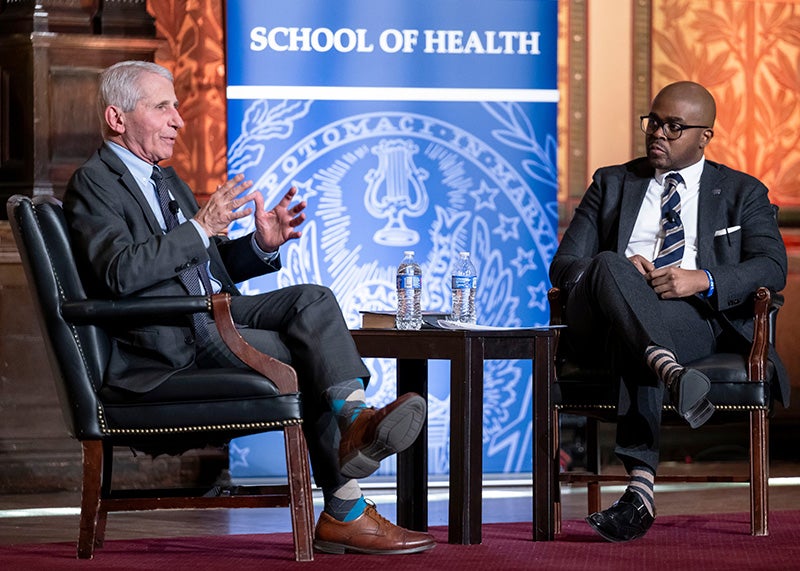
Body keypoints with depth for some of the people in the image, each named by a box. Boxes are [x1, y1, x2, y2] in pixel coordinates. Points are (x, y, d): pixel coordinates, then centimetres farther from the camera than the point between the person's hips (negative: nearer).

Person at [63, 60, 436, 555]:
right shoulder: (94, 183, -3)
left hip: (217, 312, 8)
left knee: (312, 298, -17)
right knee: (305, 358, -20)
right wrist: (200, 229, -21)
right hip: (172, 342, -8)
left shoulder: (166, 180, 26)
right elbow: (120, 272, -19)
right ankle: (345, 513, -21)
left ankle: (356, 418, -34)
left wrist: (262, 244, 7)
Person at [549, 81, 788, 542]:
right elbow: (563, 265, 17)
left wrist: (702, 279, -17)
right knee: (607, 265, -36)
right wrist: (616, 269, -9)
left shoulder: (743, 193, 22)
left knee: (632, 346, -38)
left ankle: (641, 486, -49)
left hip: (697, 318, -2)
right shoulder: (611, 184, 27)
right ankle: (672, 373, -58)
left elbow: (771, 267, 4)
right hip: (600, 323, 2)